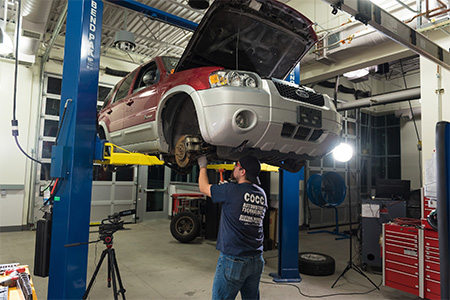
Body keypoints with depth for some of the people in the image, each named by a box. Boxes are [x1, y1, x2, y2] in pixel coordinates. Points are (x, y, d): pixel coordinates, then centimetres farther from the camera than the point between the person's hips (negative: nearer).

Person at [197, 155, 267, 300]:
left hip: (233, 259, -6)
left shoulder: (232, 190, -16)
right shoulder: (262, 194, 3)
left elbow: (203, 187, 0)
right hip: (256, 260, 7)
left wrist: (202, 165, 15)